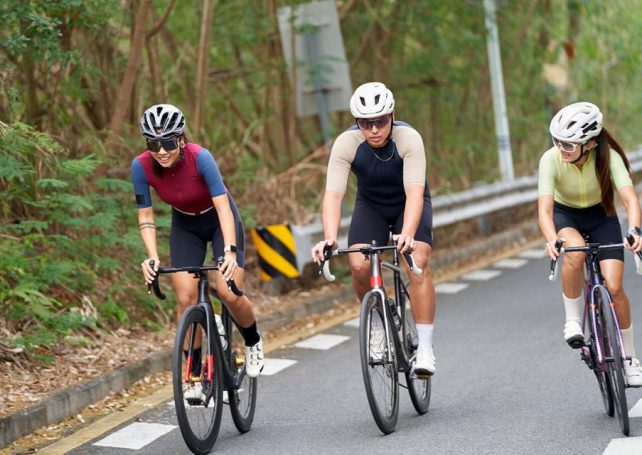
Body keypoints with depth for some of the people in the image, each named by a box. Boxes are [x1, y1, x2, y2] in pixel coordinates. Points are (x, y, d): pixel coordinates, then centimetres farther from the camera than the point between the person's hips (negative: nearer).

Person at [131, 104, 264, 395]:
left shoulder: (200, 158, -33)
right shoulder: (141, 166, -24)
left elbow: (223, 207, -35)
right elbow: (145, 216, -16)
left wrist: (230, 250, -46)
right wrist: (152, 258, -28)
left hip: (219, 219, -3)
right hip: (185, 225, 3)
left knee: (228, 293, -17)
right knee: (186, 299, -11)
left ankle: (253, 343, 13)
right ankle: (194, 374, 0)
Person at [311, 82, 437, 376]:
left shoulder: (409, 138, -32)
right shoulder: (346, 143, -27)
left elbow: (414, 192, -41)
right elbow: (333, 194, -34)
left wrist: (407, 235, -57)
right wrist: (329, 238, -50)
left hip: (409, 203, -2)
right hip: (370, 205, 2)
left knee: (418, 262, -25)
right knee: (358, 265, -21)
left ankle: (425, 349, -19)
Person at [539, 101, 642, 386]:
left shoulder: (608, 156, -28)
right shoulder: (551, 159, -28)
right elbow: (544, 207, -37)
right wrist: (551, 239, -57)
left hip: (602, 217, 0)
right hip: (565, 215, 0)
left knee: (613, 287, -13)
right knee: (575, 252, -37)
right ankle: (573, 320, -15)